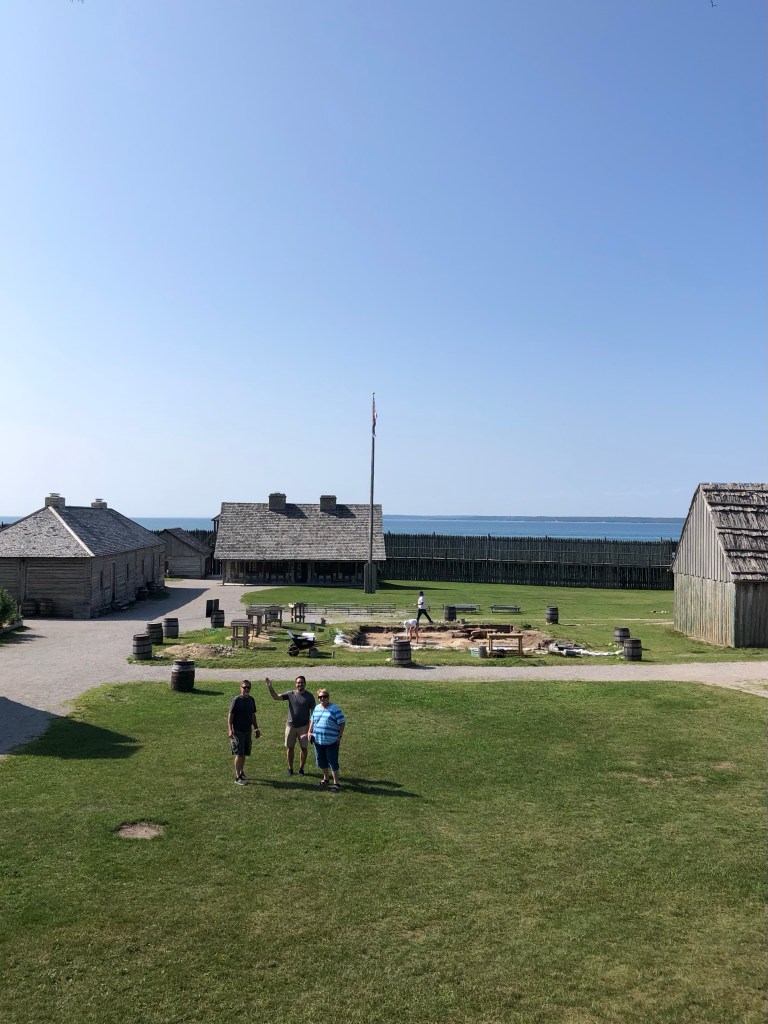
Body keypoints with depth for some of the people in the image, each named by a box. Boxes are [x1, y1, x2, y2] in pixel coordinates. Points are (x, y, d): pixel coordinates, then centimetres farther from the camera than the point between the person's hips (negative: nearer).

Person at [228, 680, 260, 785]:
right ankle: (237, 777, 1)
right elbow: (230, 716, -12)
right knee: (239, 754, -6)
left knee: (244, 754, 13)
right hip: (237, 732, -6)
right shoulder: (236, 700, -12)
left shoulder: (251, 700, 8)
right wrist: (230, 730, -21)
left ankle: (241, 772, 27)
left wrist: (256, 728, 19)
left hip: (247, 731, 6)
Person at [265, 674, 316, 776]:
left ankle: (301, 768, 19)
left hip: (303, 726, -1)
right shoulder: (290, 694, -1)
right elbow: (276, 697, -8)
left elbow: (313, 712, -3)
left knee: (303, 748, 5)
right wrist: (269, 687, -24)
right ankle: (290, 768, 22)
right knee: (290, 747, 8)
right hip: (291, 725, 1)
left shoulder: (309, 696, -4)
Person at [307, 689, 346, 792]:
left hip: (331, 742, -6)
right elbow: (312, 721, 20)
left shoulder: (335, 709, -9)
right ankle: (325, 779, 35)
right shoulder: (316, 708, 9)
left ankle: (336, 783, 5)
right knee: (321, 761, 15)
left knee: (333, 762, -3)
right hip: (318, 741, 6)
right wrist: (310, 732, 7)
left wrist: (340, 736, -13)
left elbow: (342, 723, -9)